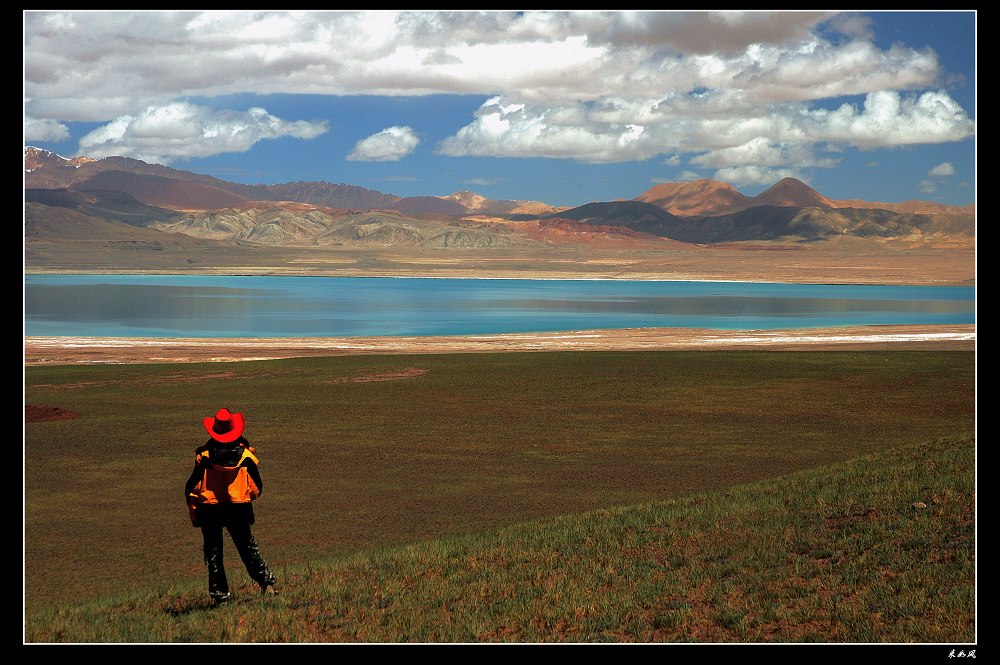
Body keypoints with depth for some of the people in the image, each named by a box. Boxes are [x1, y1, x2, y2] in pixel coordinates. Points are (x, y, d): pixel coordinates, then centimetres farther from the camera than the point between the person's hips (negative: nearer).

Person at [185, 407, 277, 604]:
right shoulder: (245, 455, -6)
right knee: (248, 548, 15)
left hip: (209, 510, -1)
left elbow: (191, 487, -7)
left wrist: (193, 512, 4)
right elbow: (257, 486, 2)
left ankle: (220, 595, 7)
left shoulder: (205, 456, -10)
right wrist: (250, 497, 22)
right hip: (239, 509, 1)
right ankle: (266, 582, 6)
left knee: (213, 553, 9)